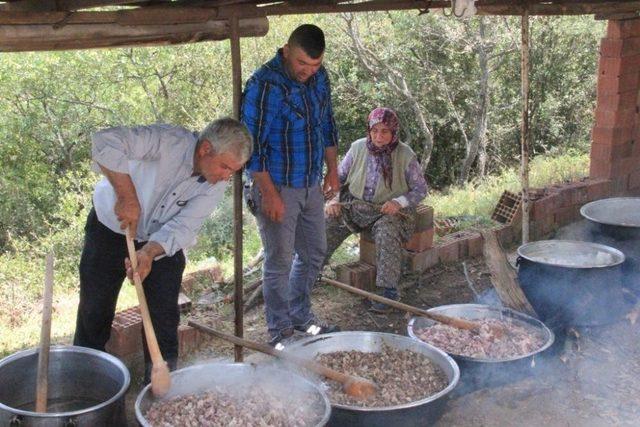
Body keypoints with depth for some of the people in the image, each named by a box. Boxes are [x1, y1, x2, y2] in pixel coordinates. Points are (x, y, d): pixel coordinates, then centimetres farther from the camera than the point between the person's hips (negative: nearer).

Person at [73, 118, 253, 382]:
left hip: (163, 242, 3)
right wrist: (127, 196, -43)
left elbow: (183, 227, -23)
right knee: (95, 311, 5)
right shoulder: (170, 142, -32)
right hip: (112, 229, -3)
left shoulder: (216, 184, -17)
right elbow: (106, 142, -41)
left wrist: (150, 252, -40)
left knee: (164, 318, 0)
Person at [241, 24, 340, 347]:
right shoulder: (265, 84, -20)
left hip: (311, 185, 8)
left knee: (314, 253, 17)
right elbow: (253, 144, -20)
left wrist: (332, 169, 15)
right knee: (279, 262, 1)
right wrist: (269, 194, -21)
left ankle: (300, 315, 36)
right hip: (277, 187, -8)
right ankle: (280, 333, 16)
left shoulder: (319, 77, 4)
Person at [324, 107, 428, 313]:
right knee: (326, 223, -18)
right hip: (356, 204, 4)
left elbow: (420, 189, -3)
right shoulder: (358, 148, -3)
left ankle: (389, 290, -27)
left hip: (389, 211, -3)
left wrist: (399, 202, -20)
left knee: (387, 233, -36)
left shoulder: (405, 155, -11)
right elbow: (339, 177, 10)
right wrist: (334, 199, -7)